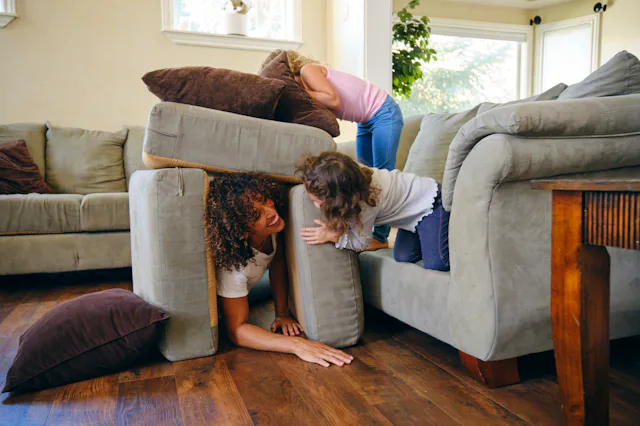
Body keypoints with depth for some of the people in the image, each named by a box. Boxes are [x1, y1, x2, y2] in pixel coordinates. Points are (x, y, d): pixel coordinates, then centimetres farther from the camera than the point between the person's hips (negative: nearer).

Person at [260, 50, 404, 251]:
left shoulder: (307, 70, -16)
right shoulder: (300, 83, 9)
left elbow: (333, 100, -29)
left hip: (384, 113, -10)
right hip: (367, 121, 10)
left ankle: (381, 237, -7)